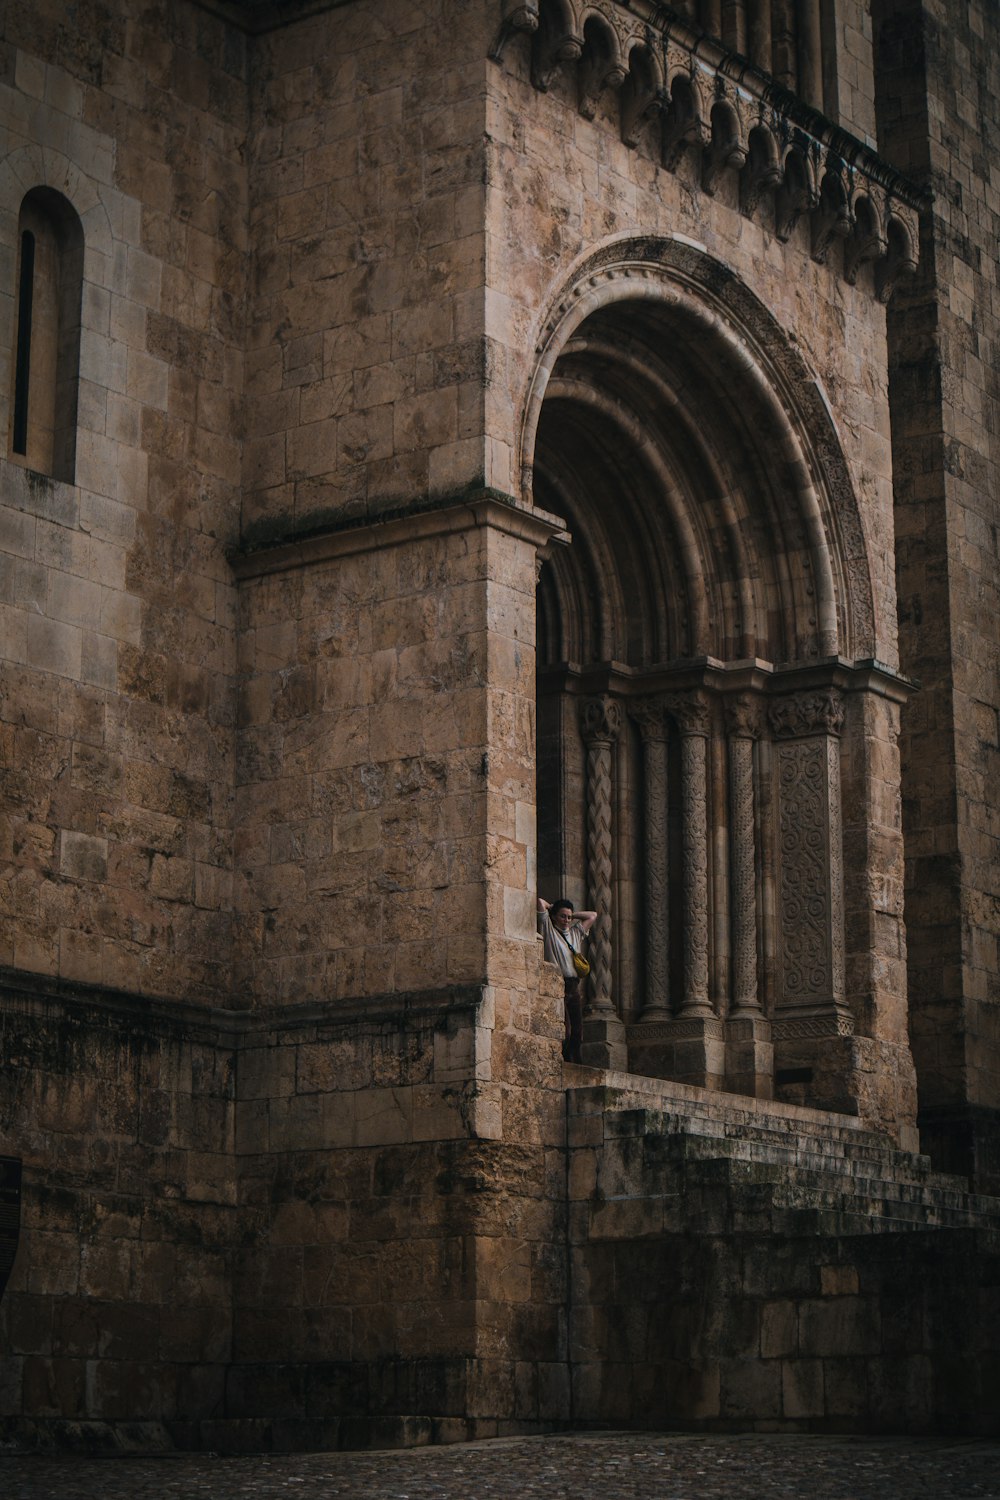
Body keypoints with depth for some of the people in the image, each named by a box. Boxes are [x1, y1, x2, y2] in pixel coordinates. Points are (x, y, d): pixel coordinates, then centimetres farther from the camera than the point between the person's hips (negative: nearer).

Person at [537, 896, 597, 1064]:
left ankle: (577, 1062, -1)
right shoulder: (549, 929, 7)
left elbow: (592, 916, 30)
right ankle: (566, 1061, -14)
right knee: (565, 1030, -14)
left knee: (577, 1031, -2)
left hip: (574, 986, 6)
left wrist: (572, 914, 23)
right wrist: (551, 907, 18)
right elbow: (540, 902, -1)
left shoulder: (575, 932, 23)